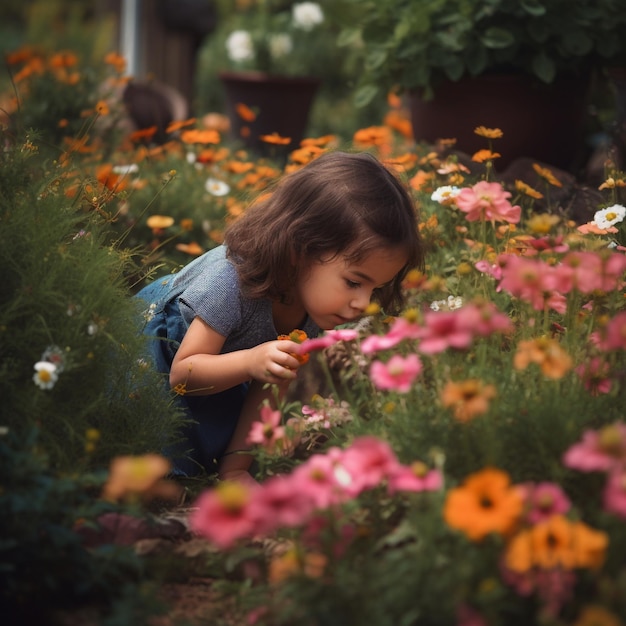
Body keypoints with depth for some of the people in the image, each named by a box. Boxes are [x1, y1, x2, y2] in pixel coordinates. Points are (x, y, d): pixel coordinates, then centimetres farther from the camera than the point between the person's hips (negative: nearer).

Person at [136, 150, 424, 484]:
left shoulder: (318, 297, -20)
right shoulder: (231, 281, -41)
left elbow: (271, 386, -11)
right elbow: (181, 374, -34)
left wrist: (236, 465, -15)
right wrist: (252, 361, -51)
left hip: (212, 377, 6)